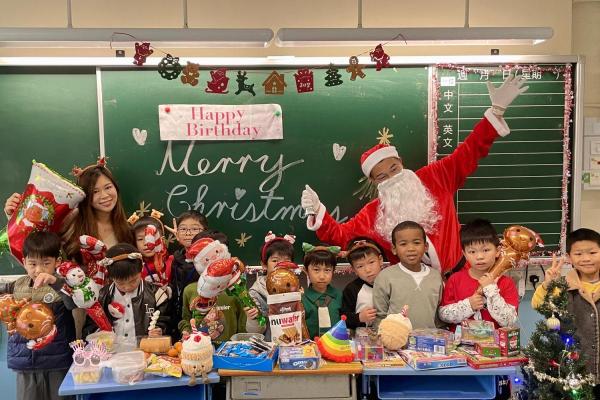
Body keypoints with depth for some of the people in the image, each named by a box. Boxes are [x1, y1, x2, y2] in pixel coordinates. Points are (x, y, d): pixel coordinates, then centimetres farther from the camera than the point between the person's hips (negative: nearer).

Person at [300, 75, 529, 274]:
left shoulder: (435, 178, 0)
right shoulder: (373, 213, 2)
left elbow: (467, 153, -1)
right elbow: (340, 235, 1)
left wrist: (496, 110, -8)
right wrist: (318, 212, -14)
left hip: (457, 273, 0)